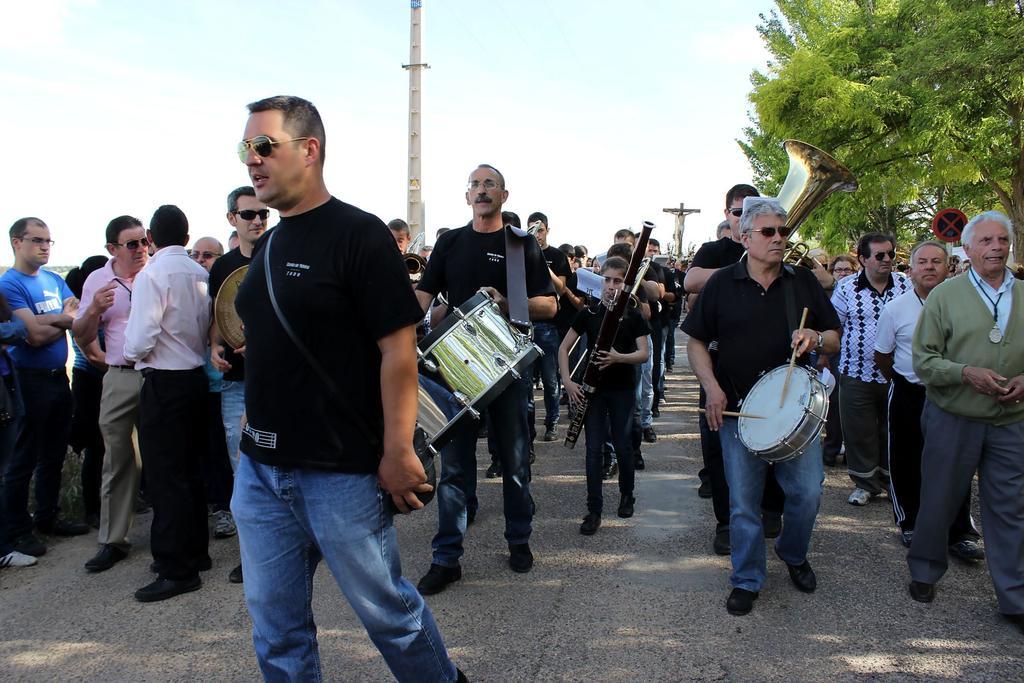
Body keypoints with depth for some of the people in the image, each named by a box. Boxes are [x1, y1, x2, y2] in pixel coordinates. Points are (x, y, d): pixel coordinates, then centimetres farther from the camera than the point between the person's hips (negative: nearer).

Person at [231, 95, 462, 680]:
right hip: (260, 469, 7)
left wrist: (398, 453, -19)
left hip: (341, 473, -7)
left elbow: (399, 349, -17)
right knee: (276, 627, 14)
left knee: (387, 608, 9)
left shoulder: (359, 234, -12)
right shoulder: (268, 245, 11)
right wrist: (254, 421, 14)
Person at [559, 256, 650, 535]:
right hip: (593, 388, 1)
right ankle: (594, 510, 5)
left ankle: (627, 495, 32)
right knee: (594, 448, -1)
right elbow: (564, 348, 3)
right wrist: (567, 380, -10)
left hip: (622, 389, -1)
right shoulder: (588, 313, -1)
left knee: (623, 445, 8)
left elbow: (644, 354, -7)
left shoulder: (633, 316, -3)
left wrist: (619, 357, -26)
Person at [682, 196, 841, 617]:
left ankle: (793, 554, 33)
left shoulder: (804, 283, 6)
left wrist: (817, 339, -14)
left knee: (808, 491, 3)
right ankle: (746, 580, 22)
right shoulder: (721, 285, 0)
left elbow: (835, 340, 9)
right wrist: (712, 388, -10)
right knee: (743, 502, 5)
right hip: (738, 409, -1)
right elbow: (696, 341, 3)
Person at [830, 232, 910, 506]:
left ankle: (893, 480, 28)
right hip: (857, 374, -1)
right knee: (860, 432, 4)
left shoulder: (907, 285, 3)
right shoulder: (846, 287, -1)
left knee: (893, 430, 12)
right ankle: (866, 483, 19)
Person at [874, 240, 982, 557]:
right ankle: (910, 523, 27)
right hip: (908, 395, 0)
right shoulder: (895, 308, -4)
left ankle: (960, 533, 13)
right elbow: (882, 354, 8)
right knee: (906, 463, 9)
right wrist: (903, 382, 11)